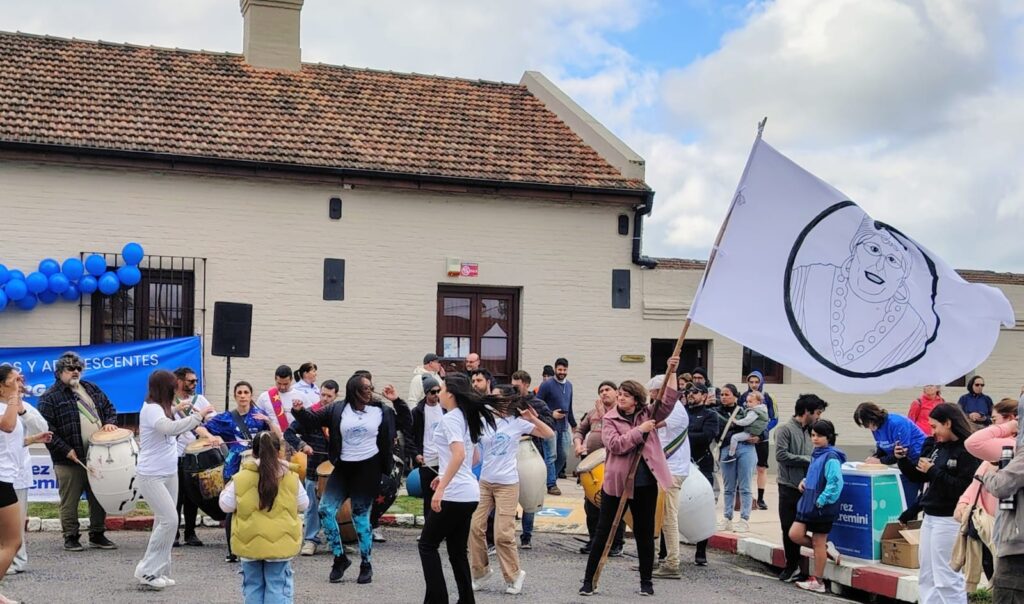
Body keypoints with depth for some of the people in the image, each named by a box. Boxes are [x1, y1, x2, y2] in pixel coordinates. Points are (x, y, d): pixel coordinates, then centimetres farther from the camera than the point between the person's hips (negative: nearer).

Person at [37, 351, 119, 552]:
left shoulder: (92, 389, 15)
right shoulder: (50, 397, -6)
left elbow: (109, 407, 23)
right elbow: (47, 429, -11)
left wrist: (109, 422, 1)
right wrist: (65, 450, -16)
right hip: (70, 460, -6)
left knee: (99, 498, 11)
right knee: (70, 502, 1)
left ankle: (97, 535, 21)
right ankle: (70, 537, 12)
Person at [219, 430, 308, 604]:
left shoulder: (241, 478, -7)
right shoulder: (290, 477, -5)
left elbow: (226, 505, 1)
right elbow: (303, 505, 7)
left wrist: (227, 489, 18)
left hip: (250, 543, 0)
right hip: (280, 543, 0)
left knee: (253, 587, 13)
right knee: (277, 587, 6)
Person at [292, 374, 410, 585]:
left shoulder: (381, 411, 3)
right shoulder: (337, 410, 2)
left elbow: (405, 422, 7)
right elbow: (313, 421, 5)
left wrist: (396, 401, -3)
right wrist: (299, 411, -14)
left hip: (369, 467, -2)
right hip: (343, 467, 2)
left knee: (360, 516, 0)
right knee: (326, 510, -6)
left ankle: (366, 565, 15)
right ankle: (340, 558, 11)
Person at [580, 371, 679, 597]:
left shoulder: (647, 414, 5)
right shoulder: (610, 420, -1)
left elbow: (668, 402, -8)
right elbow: (615, 445, -16)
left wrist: (672, 373, -15)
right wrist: (640, 431, -18)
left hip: (645, 483, 2)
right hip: (616, 482, -2)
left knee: (645, 532, 10)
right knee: (603, 531, 4)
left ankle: (646, 581, 22)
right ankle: (589, 580, 10)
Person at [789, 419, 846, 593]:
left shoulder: (831, 458, -17)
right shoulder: (816, 455, 11)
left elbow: (835, 482, -24)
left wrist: (822, 501, -21)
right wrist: (805, 481, 7)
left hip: (823, 507, -8)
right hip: (808, 503, 8)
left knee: (818, 542, 3)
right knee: (794, 534, 2)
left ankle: (817, 581, 16)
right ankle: (826, 548, 21)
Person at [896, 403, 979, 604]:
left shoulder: (968, 450, -14)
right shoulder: (935, 445, 9)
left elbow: (963, 488, -23)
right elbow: (918, 477, 17)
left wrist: (933, 471, -19)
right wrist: (902, 459, 2)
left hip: (949, 521, -9)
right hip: (929, 517, 9)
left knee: (947, 578, -6)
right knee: (927, 577, 14)